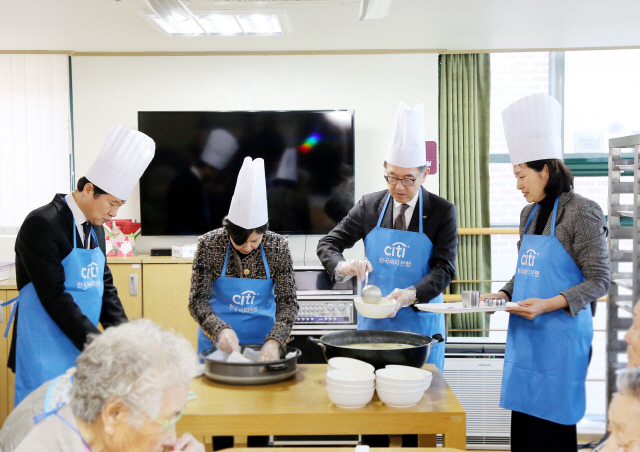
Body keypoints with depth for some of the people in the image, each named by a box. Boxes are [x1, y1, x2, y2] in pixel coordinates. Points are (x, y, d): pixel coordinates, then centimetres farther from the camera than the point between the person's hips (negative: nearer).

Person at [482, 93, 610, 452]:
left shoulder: (582, 212, -10)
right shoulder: (530, 214, 13)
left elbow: (599, 280, -12)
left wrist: (549, 305, -22)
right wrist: (504, 295, 4)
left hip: (560, 336, -7)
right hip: (525, 333, 7)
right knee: (523, 421, 10)